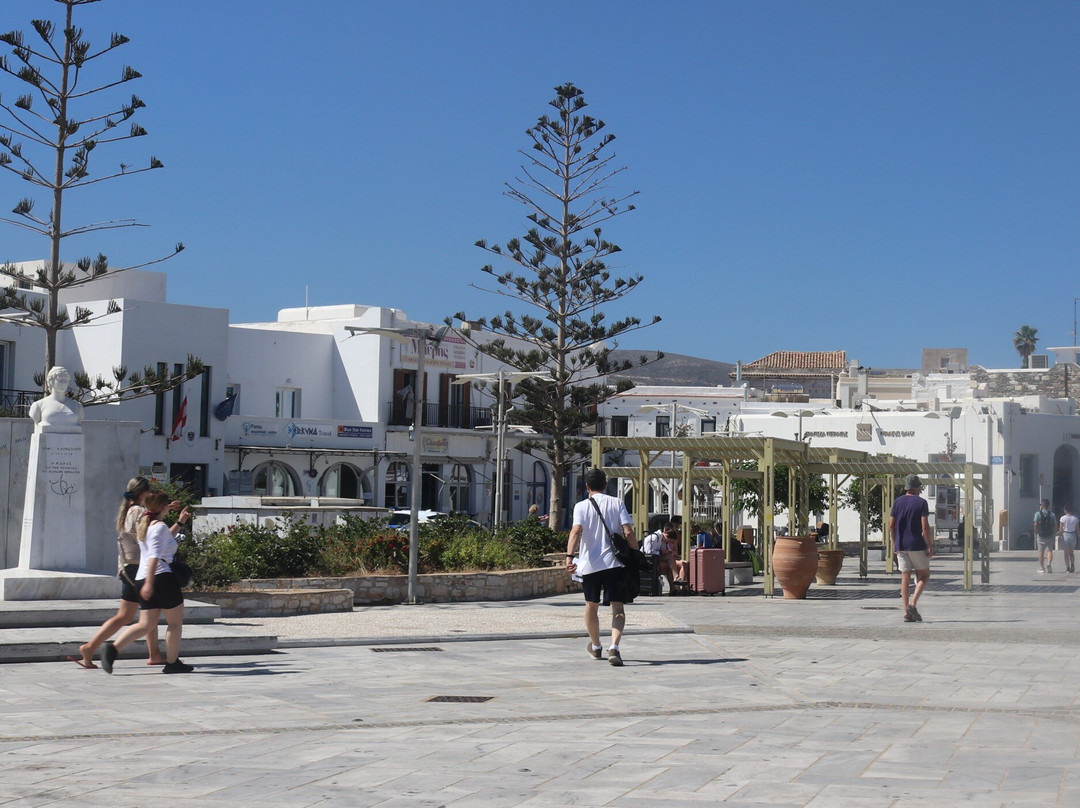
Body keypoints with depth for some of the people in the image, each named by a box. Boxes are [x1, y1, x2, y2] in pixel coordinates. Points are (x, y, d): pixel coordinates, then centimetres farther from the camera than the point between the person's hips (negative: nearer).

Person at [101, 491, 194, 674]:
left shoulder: (145, 525, 17)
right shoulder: (160, 527, -10)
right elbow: (154, 556, -21)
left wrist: (179, 522, 38)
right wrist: (149, 583, -27)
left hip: (142, 578, 9)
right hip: (162, 577, -9)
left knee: (145, 624, 7)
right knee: (176, 621, 7)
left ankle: (113, 648, -11)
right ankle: (172, 663, 11)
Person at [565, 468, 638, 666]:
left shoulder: (581, 506, 3)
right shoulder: (617, 503, 5)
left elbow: (576, 531, -15)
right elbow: (628, 533, -5)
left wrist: (569, 556, -25)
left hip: (590, 563, 1)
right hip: (614, 562, 0)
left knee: (591, 605, 19)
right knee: (618, 607, -2)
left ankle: (595, 646, 35)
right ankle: (614, 647, -23)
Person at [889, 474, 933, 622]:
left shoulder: (897, 502, 6)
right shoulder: (921, 503, -7)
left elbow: (891, 525, 5)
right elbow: (925, 527, -13)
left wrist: (894, 543, 16)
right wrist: (930, 546, -8)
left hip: (901, 546, 4)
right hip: (917, 545, -4)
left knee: (905, 578, 6)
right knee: (924, 575, 9)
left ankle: (906, 612, 3)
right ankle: (913, 604, -10)